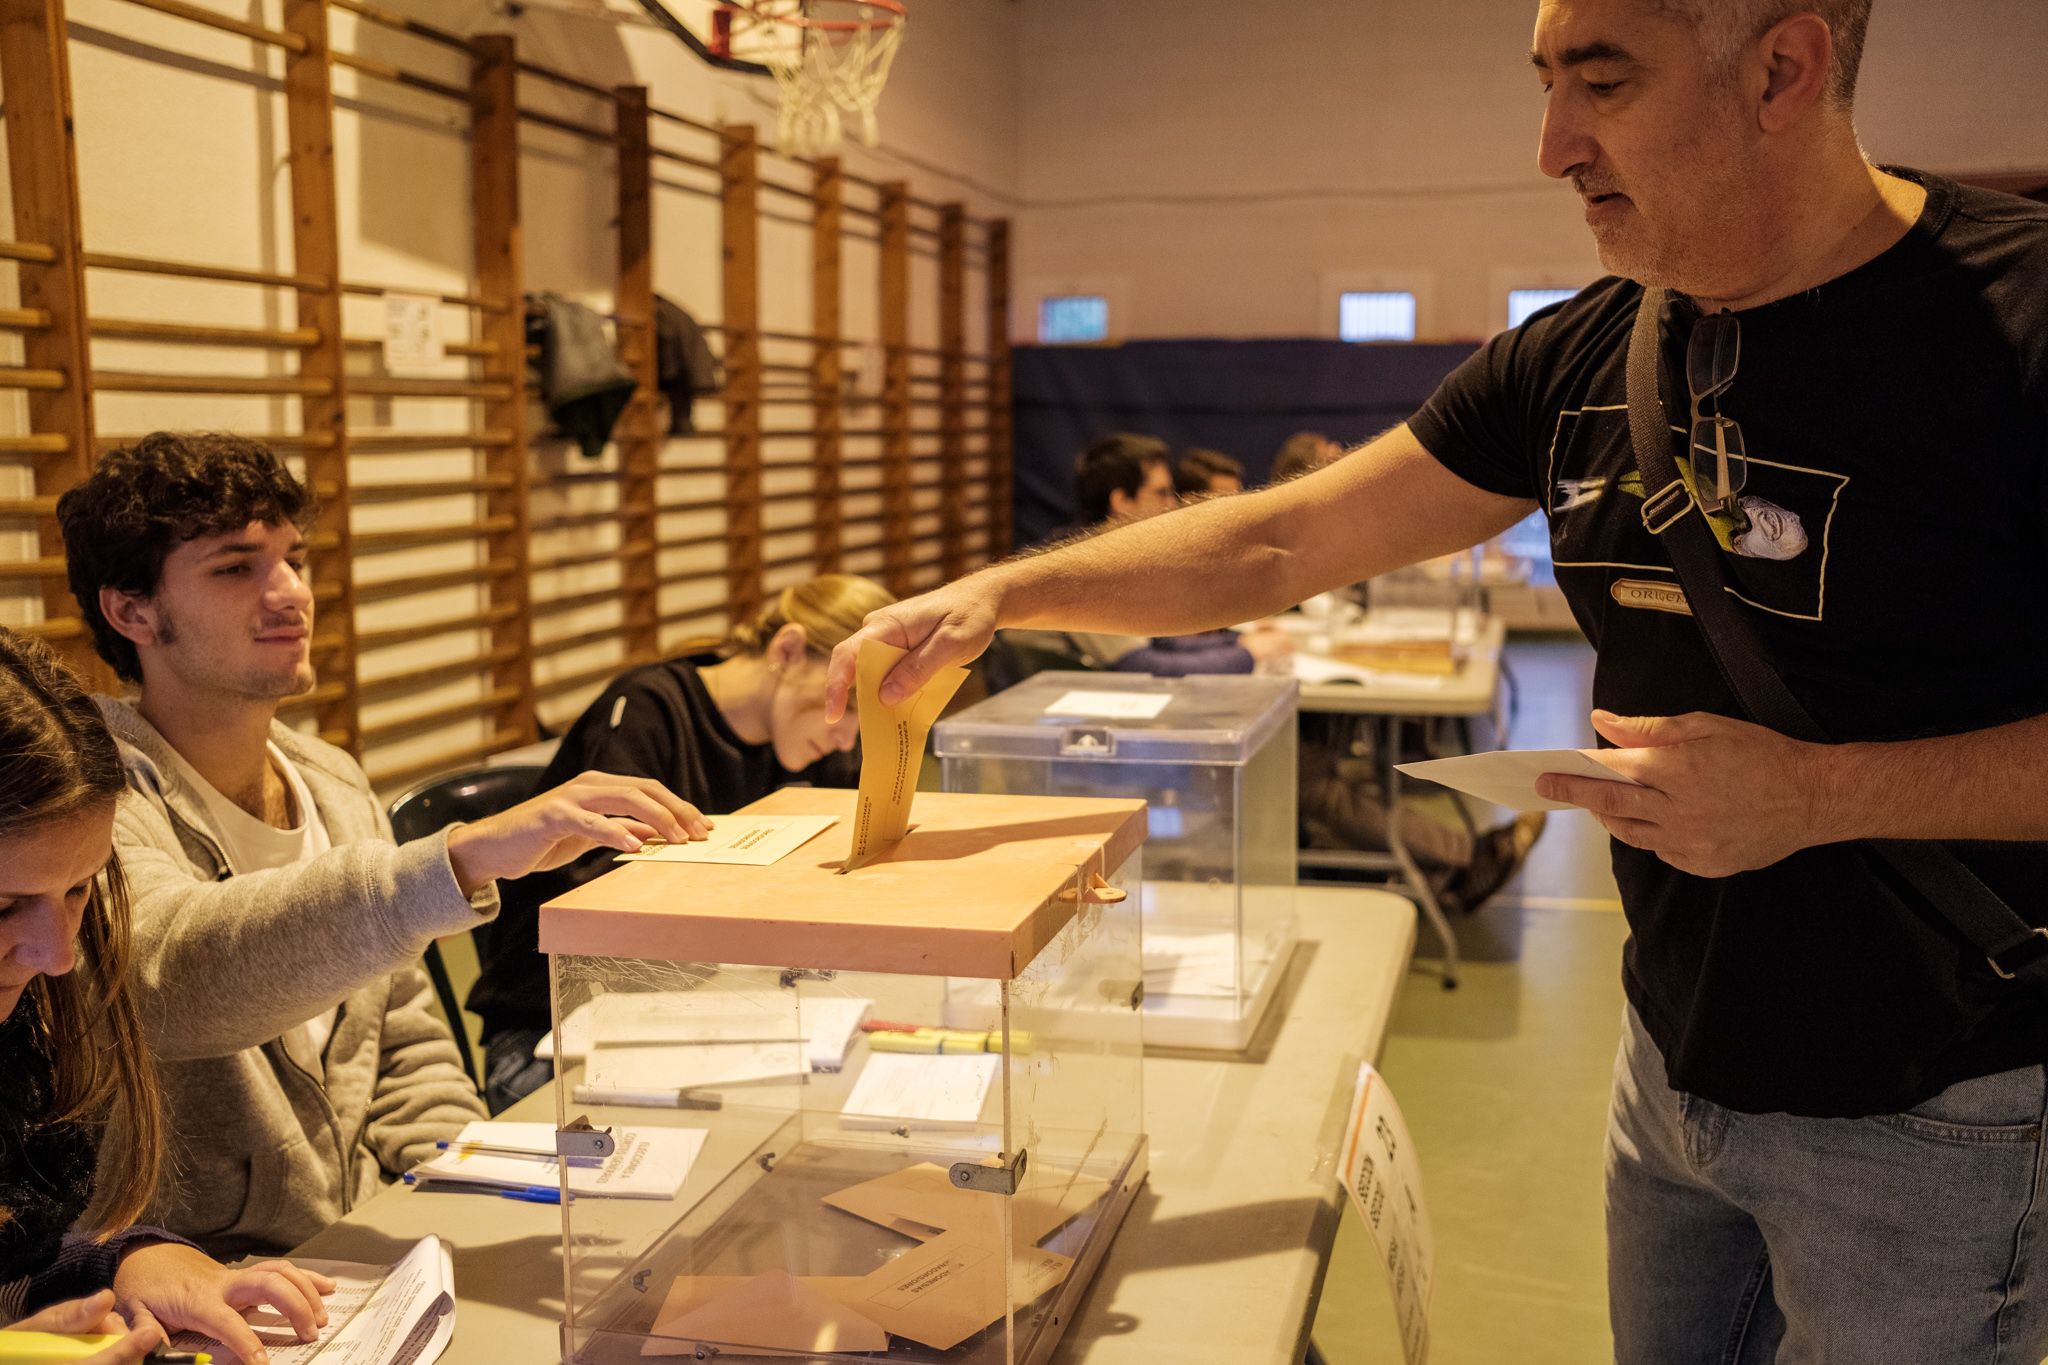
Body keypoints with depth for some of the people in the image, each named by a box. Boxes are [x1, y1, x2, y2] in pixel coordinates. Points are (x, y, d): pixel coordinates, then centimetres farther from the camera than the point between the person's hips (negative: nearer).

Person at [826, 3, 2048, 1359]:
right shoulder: (1581, 359, 0)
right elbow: (1275, 544, 4)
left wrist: (1823, 792, -26)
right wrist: (996, 595, -2)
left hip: (1931, 1115, -5)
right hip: (1675, 1066, 6)